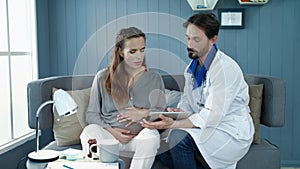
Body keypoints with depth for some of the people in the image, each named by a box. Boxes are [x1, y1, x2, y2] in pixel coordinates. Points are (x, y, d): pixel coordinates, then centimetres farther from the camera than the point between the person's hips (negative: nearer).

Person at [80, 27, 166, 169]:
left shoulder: (154, 78, 12)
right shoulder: (102, 77, 9)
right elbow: (91, 113, 8)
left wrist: (144, 113, -9)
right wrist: (110, 130, -10)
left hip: (139, 135, 1)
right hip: (108, 133, 0)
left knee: (151, 135, -34)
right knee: (89, 131, -33)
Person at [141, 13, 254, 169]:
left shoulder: (225, 68, -20)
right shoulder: (192, 67, 6)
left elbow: (212, 116, -25)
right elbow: (187, 99, 11)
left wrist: (173, 124, -32)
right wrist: (179, 111, -13)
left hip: (232, 134, -8)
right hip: (207, 128, 8)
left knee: (179, 137, -29)